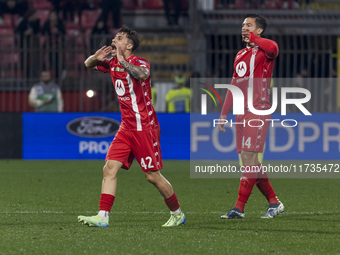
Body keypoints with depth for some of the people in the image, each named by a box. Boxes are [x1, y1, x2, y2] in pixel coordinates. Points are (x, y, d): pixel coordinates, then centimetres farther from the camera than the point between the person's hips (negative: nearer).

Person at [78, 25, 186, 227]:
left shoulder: (140, 63, -14)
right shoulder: (112, 63, 9)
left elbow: (142, 74, -39)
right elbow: (88, 64, 24)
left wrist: (123, 61, -32)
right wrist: (96, 58, 2)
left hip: (145, 127, -7)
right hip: (126, 128, 7)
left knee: (152, 175, -2)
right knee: (110, 168, -7)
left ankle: (177, 214, 16)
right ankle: (103, 216, -10)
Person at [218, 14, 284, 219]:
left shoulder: (264, 50, -3)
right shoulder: (240, 56, 21)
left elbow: (273, 49, -30)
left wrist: (254, 39, -14)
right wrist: (224, 113, 22)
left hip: (258, 111, -9)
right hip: (242, 113, 9)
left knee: (250, 158, -12)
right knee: (249, 162, 7)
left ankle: (239, 208, -13)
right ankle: (274, 203, 16)